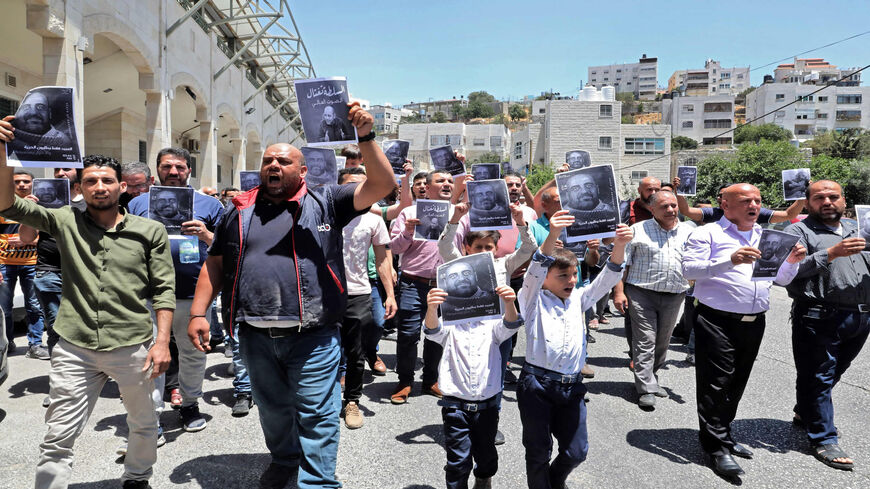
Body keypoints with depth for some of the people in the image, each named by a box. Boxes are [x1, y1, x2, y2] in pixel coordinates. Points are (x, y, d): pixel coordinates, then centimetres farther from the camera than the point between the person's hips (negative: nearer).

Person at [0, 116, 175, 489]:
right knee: (57, 438, 5)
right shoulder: (65, 222, 4)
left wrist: (162, 342, -8)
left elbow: (164, 290, -1)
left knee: (143, 424, 19)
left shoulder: (150, 231, 0)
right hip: (74, 349, 0)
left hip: (132, 347, 0)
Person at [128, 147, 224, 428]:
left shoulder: (209, 204, 9)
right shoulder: (138, 203, 13)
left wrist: (206, 234, -12)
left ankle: (190, 404, 30)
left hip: (193, 293, 0)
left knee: (193, 352, 12)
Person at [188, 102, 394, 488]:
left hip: (312, 336, -4)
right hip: (256, 336, 5)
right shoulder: (239, 212, 11)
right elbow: (214, 265, 13)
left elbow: (382, 184, -9)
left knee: (316, 414, 2)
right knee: (272, 408, 22)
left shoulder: (325, 202, 0)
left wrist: (365, 137, -19)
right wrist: (198, 313, 5)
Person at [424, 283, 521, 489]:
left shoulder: (491, 324, 3)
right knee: (459, 460, 0)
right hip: (456, 407, -2)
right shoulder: (450, 327, 0)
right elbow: (433, 331, -22)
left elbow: (510, 325, -17)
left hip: (487, 405, 2)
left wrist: (509, 303, -41)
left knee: (486, 455, 18)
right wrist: (431, 308, -46)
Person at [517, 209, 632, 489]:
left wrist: (620, 245, -16)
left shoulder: (578, 299, 13)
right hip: (537, 384, -4)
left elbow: (608, 279, 2)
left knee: (576, 451, 10)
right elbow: (535, 271, -20)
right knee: (539, 453, 5)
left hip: (571, 387, 5)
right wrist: (552, 236, -37)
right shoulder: (533, 300, -1)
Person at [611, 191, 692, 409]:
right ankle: (646, 389, -2)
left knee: (662, 342, 13)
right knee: (645, 341, -6)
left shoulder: (688, 232, 11)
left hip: (674, 296, 4)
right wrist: (619, 291, -9)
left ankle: (651, 379, 29)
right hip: (642, 293, -4)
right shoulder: (638, 230, 1)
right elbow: (621, 262, -1)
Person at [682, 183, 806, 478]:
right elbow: (689, 270, -16)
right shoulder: (707, 234, -3)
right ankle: (717, 447, 4)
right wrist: (730, 260, -28)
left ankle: (721, 434, 29)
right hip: (717, 321, -6)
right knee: (716, 383, -4)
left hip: (754, 322, 7)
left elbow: (782, 279, 18)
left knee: (737, 383, 14)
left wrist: (792, 262, -3)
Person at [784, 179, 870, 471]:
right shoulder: (799, 231, -3)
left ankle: (805, 413, 39)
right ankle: (823, 439, 12)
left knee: (833, 373, 19)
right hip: (819, 318, -7)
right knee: (818, 378, 1)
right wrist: (832, 253, -24)